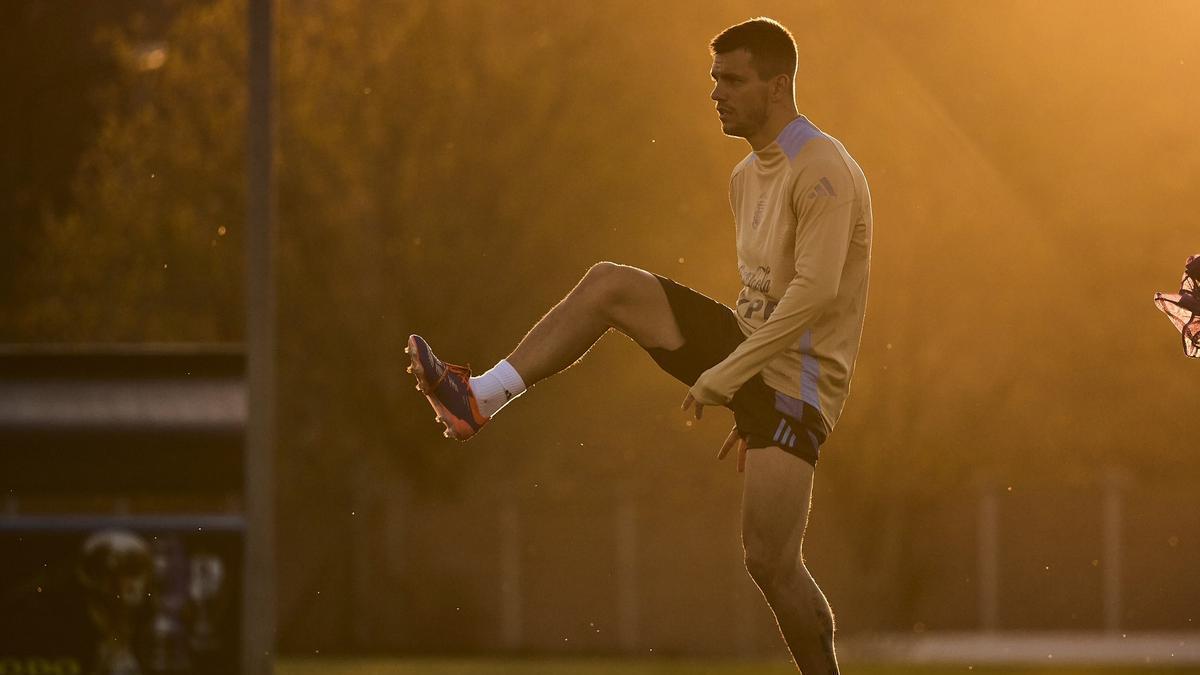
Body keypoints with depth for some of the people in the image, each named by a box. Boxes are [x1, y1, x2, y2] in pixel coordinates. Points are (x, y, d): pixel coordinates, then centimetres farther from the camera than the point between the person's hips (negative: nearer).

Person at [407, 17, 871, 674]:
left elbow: (813, 293, -25)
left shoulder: (823, 172, -17)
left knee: (770, 563, -15)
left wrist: (723, 376, -24)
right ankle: (481, 398, -7)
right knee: (610, 284, -3)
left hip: (794, 384, -8)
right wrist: (750, 408, 24)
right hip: (748, 351, 8)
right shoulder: (747, 176, 14)